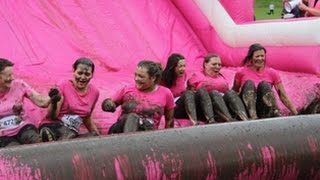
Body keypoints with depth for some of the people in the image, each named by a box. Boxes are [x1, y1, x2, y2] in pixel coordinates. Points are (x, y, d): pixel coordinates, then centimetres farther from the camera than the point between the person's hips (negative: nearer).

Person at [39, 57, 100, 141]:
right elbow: (53, 116, -9)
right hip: (53, 126, -4)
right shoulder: (64, 86, -6)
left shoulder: (94, 92, 7)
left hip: (72, 132, 4)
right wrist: (54, 103, -29)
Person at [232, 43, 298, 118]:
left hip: (265, 110, 0)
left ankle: (275, 113, -45)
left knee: (264, 84, -23)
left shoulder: (272, 73, 9)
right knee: (249, 83, -23)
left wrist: (296, 114, 0)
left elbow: (283, 97, 7)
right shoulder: (241, 73, 8)